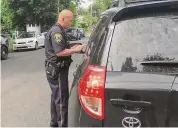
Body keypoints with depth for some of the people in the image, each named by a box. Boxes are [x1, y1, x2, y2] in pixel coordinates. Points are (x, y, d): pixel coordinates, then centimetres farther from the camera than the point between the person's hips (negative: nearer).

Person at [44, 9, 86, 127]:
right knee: (62, 98, -5)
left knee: (56, 97, 18)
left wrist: (72, 48, 5)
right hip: (57, 69, -11)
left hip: (57, 68, 11)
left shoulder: (59, 31, 17)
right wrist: (75, 50, -17)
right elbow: (59, 52, -24)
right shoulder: (56, 31, -18)